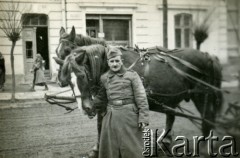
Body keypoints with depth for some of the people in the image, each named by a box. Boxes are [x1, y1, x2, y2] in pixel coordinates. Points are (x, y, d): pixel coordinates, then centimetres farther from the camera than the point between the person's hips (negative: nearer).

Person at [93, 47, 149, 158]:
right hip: (111, 116, 4)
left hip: (129, 115, -3)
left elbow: (141, 98, -8)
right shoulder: (104, 78, 8)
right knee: (110, 148, 10)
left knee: (131, 148, 4)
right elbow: (101, 97, 23)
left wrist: (143, 118, -14)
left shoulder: (132, 75, -4)